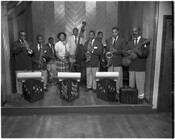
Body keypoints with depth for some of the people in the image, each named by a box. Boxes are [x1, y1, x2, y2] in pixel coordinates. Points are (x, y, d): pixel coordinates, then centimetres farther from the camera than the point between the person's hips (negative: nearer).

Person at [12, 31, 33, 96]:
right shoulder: (15, 43, 7)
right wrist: (21, 46, -22)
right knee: (19, 80, -3)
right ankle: (20, 93, 7)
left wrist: (31, 51, -13)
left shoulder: (29, 44, 19)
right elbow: (14, 51, -10)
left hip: (28, 66, 3)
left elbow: (32, 52, 11)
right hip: (19, 66, -3)